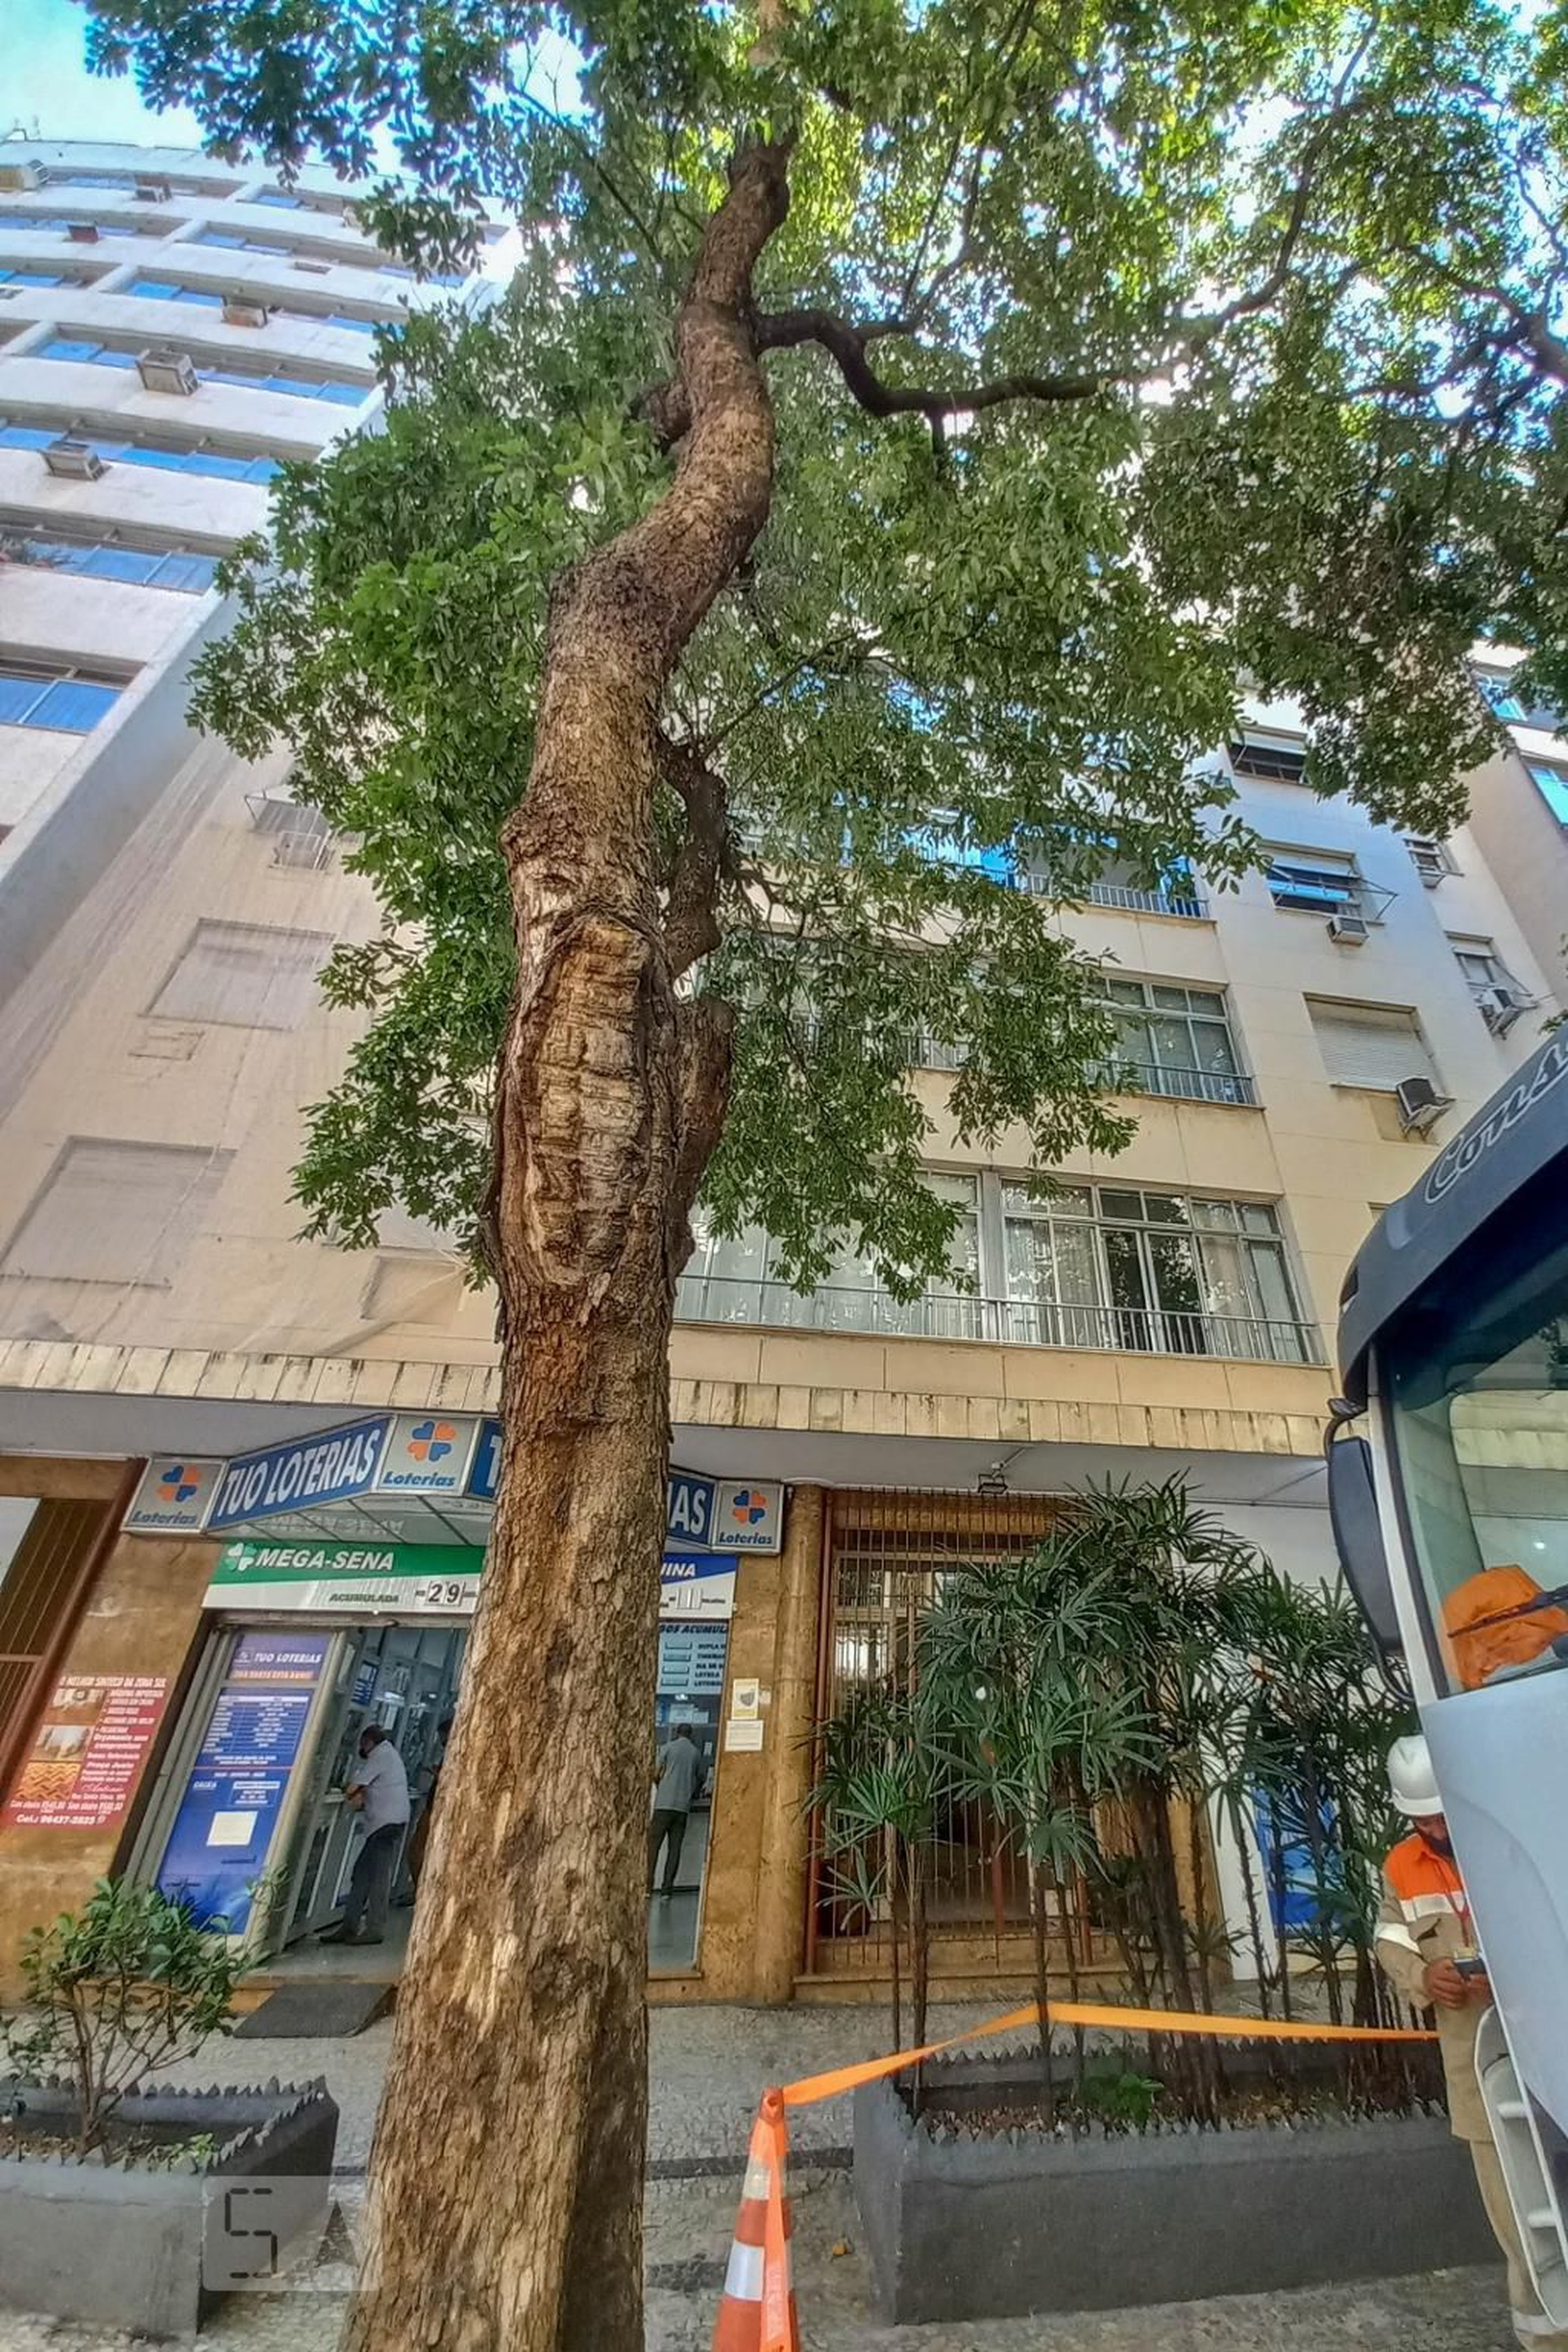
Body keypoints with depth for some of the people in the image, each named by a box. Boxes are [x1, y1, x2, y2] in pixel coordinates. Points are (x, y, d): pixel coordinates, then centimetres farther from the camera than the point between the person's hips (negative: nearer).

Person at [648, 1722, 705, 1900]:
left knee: (653, 1844, 4)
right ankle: (667, 1889, 5)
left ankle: (648, 1886, 1)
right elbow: (699, 1779, 16)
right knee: (675, 1848, 7)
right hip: (684, 1806, 2)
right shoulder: (697, 1753, 9)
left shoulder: (668, 1748, 2)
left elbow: (656, 1775, 1)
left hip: (664, 1804, -2)